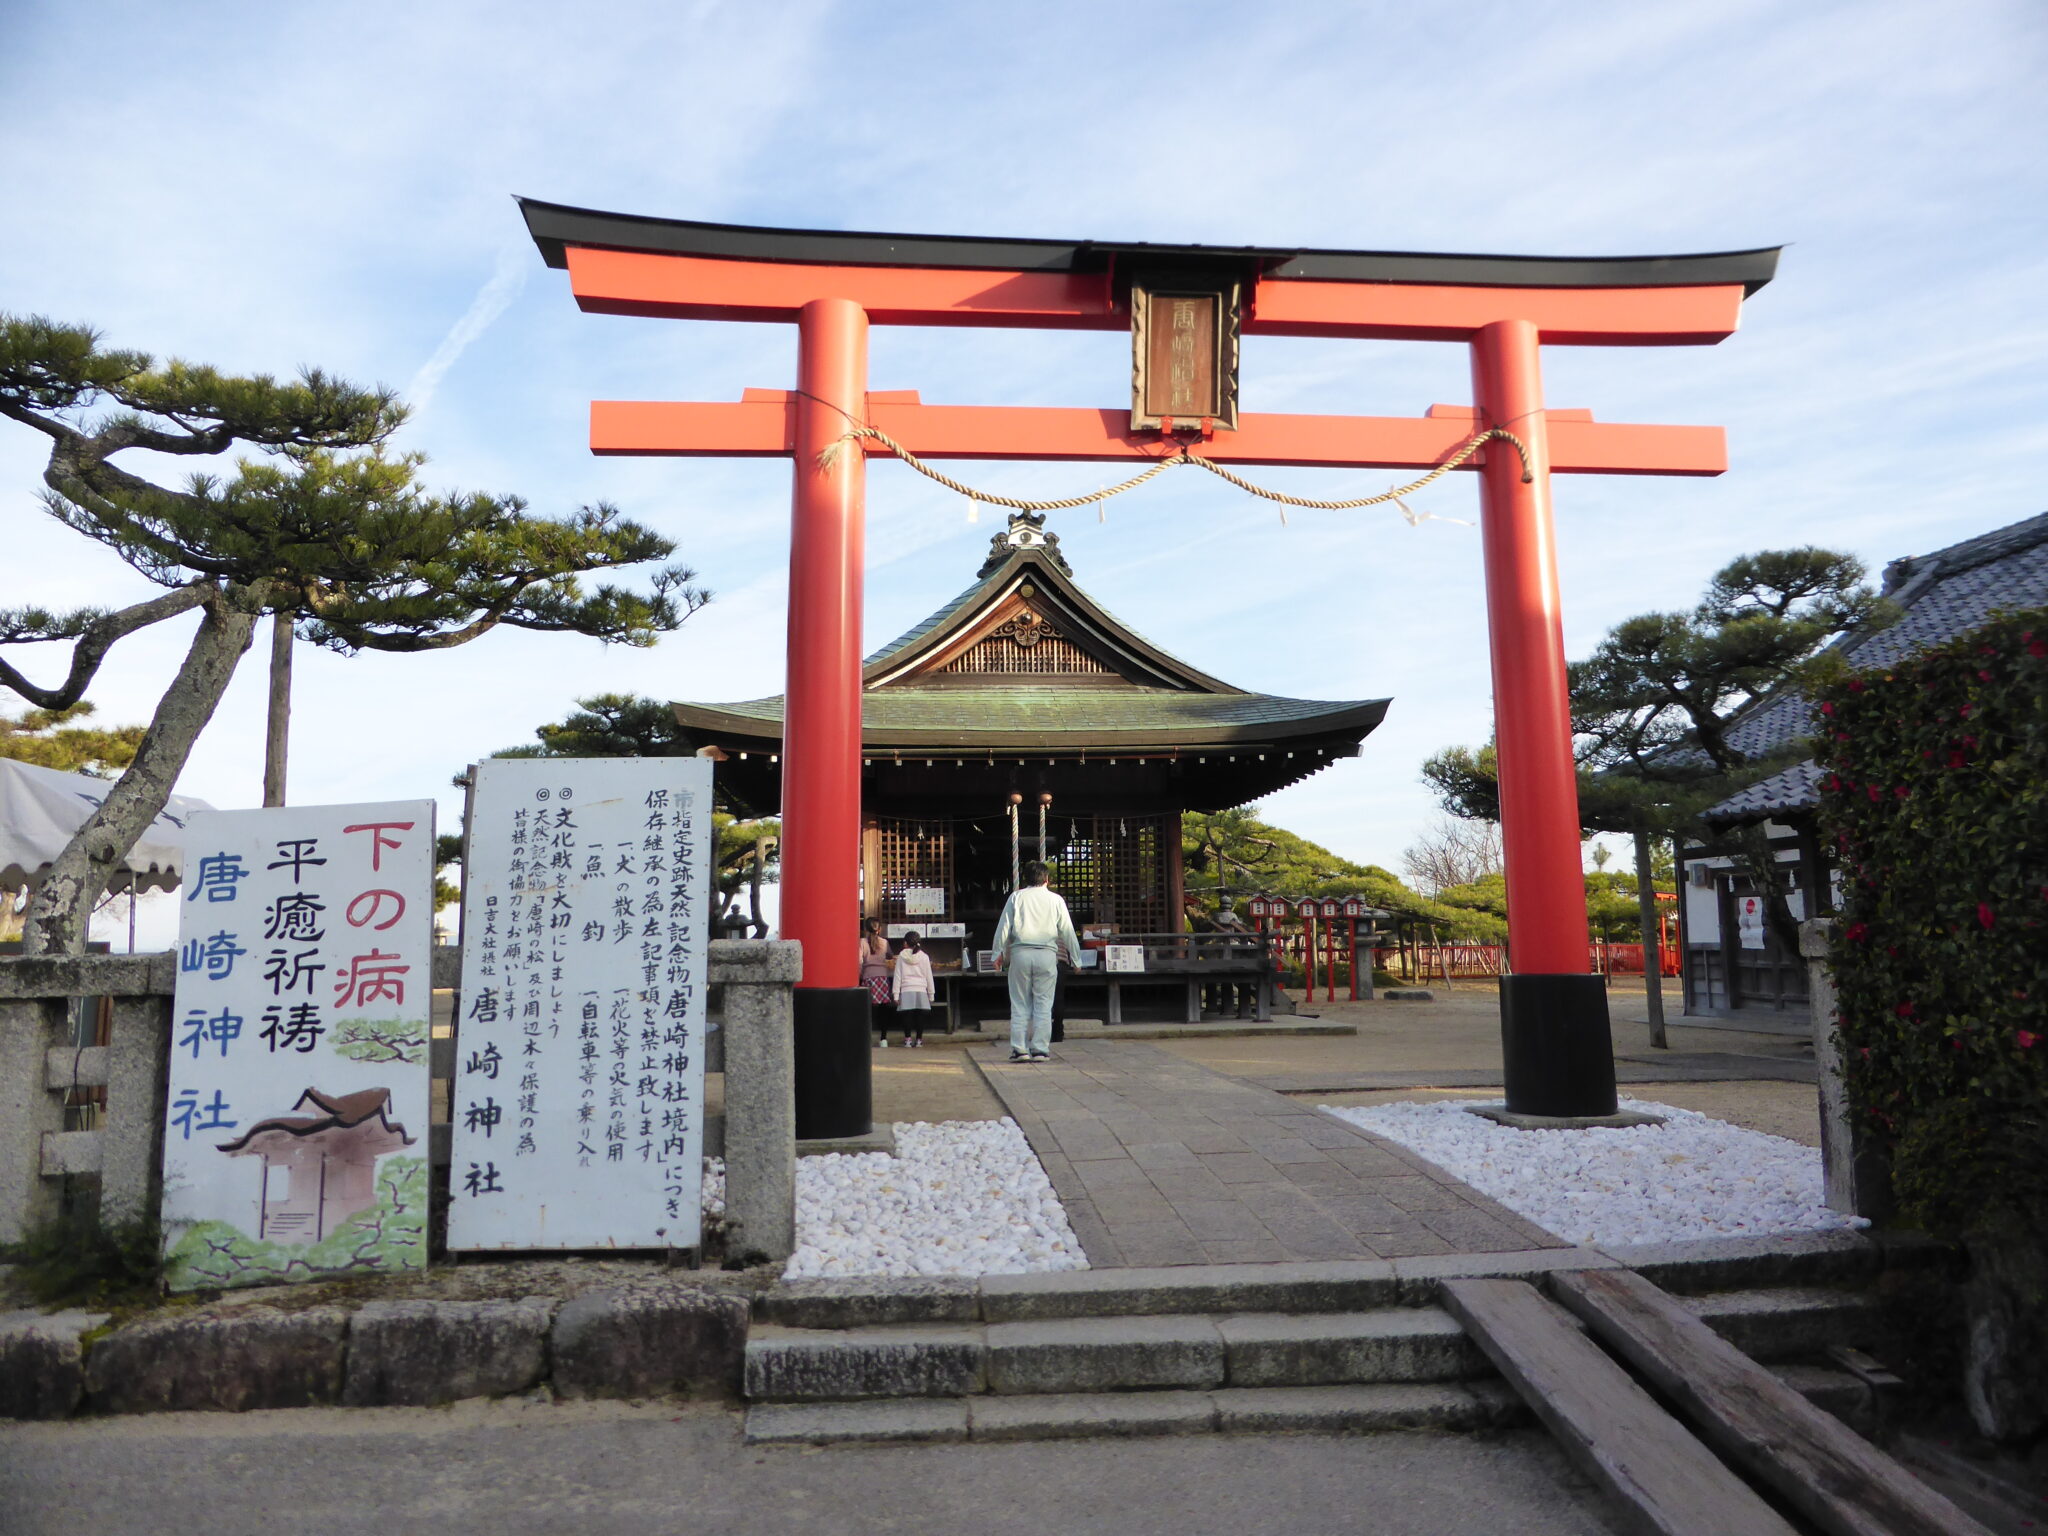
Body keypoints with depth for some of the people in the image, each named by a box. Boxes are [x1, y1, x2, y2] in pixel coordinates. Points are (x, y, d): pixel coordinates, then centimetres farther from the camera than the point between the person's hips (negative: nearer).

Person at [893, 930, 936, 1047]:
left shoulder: (901, 956, 2)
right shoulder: (924, 957, 5)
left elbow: (898, 976, 2)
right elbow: (929, 977, 8)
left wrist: (896, 994, 4)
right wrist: (931, 994, 14)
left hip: (906, 990, -1)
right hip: (921, 990, 1)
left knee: (907, 1016, 2)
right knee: (920, 1015, 4)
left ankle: (908, 1039, -2)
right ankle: (918, 1039, 7)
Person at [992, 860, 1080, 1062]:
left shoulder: (1016, 897, 6)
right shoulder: (1056, 900, 6)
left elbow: (1004, 927, 5)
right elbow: (1067, 931, 8)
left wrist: (999, 953, 14)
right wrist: (1075, 958, 17)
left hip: (1020, 953, 0)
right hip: (1046, 954, 0)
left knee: (1020, 1004, 6)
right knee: (1043, 1004, 4)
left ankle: (1019, 1049, 2)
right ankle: (1040, 1049, 1)